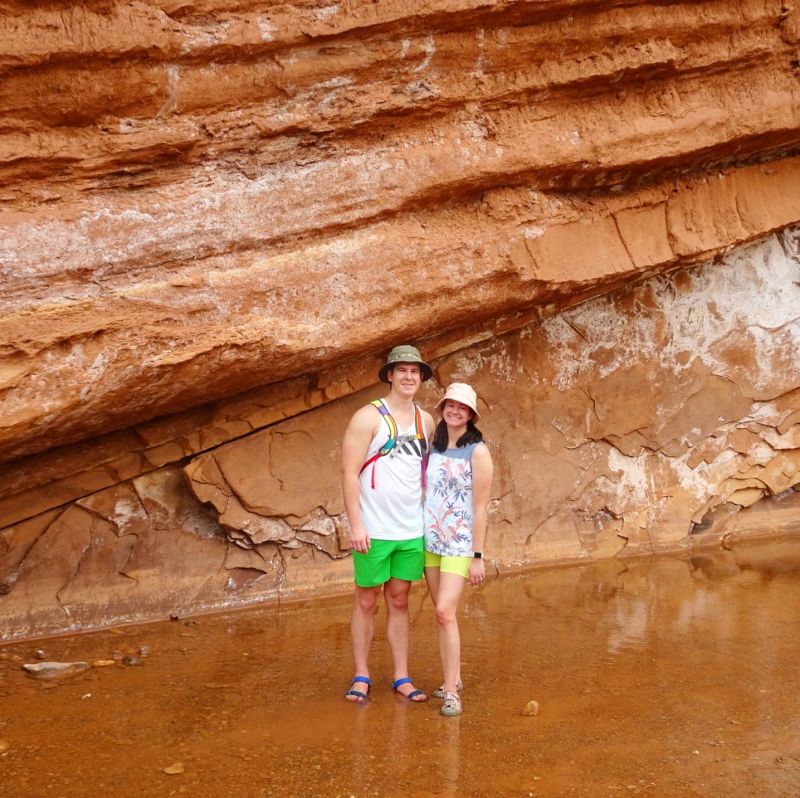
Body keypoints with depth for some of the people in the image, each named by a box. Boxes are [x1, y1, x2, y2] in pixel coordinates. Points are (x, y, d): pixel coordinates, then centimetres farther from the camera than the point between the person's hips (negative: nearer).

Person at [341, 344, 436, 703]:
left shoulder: (426, 421, 8)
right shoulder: (368, 417, -8)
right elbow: (349, 473, -12)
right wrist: (355, 525, -17)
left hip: (412, 531, 5)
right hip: (374, 532, -4)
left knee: (399, 602, 12)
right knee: (366, 602, 6)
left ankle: (402, 678, 20)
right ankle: (361, 676, 19)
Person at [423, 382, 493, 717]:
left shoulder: (477, 452, -9)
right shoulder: (434, 446, 7)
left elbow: (480, 509, -9)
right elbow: (425, 492, 12)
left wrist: (478, 557, -10)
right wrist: (419, 535, 8)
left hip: (460, 544, -5)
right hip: (431, 540, 5)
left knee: (445, 612, -14)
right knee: (441, 613, 11)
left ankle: (451, 692, -7)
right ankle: (452, 679, 24)